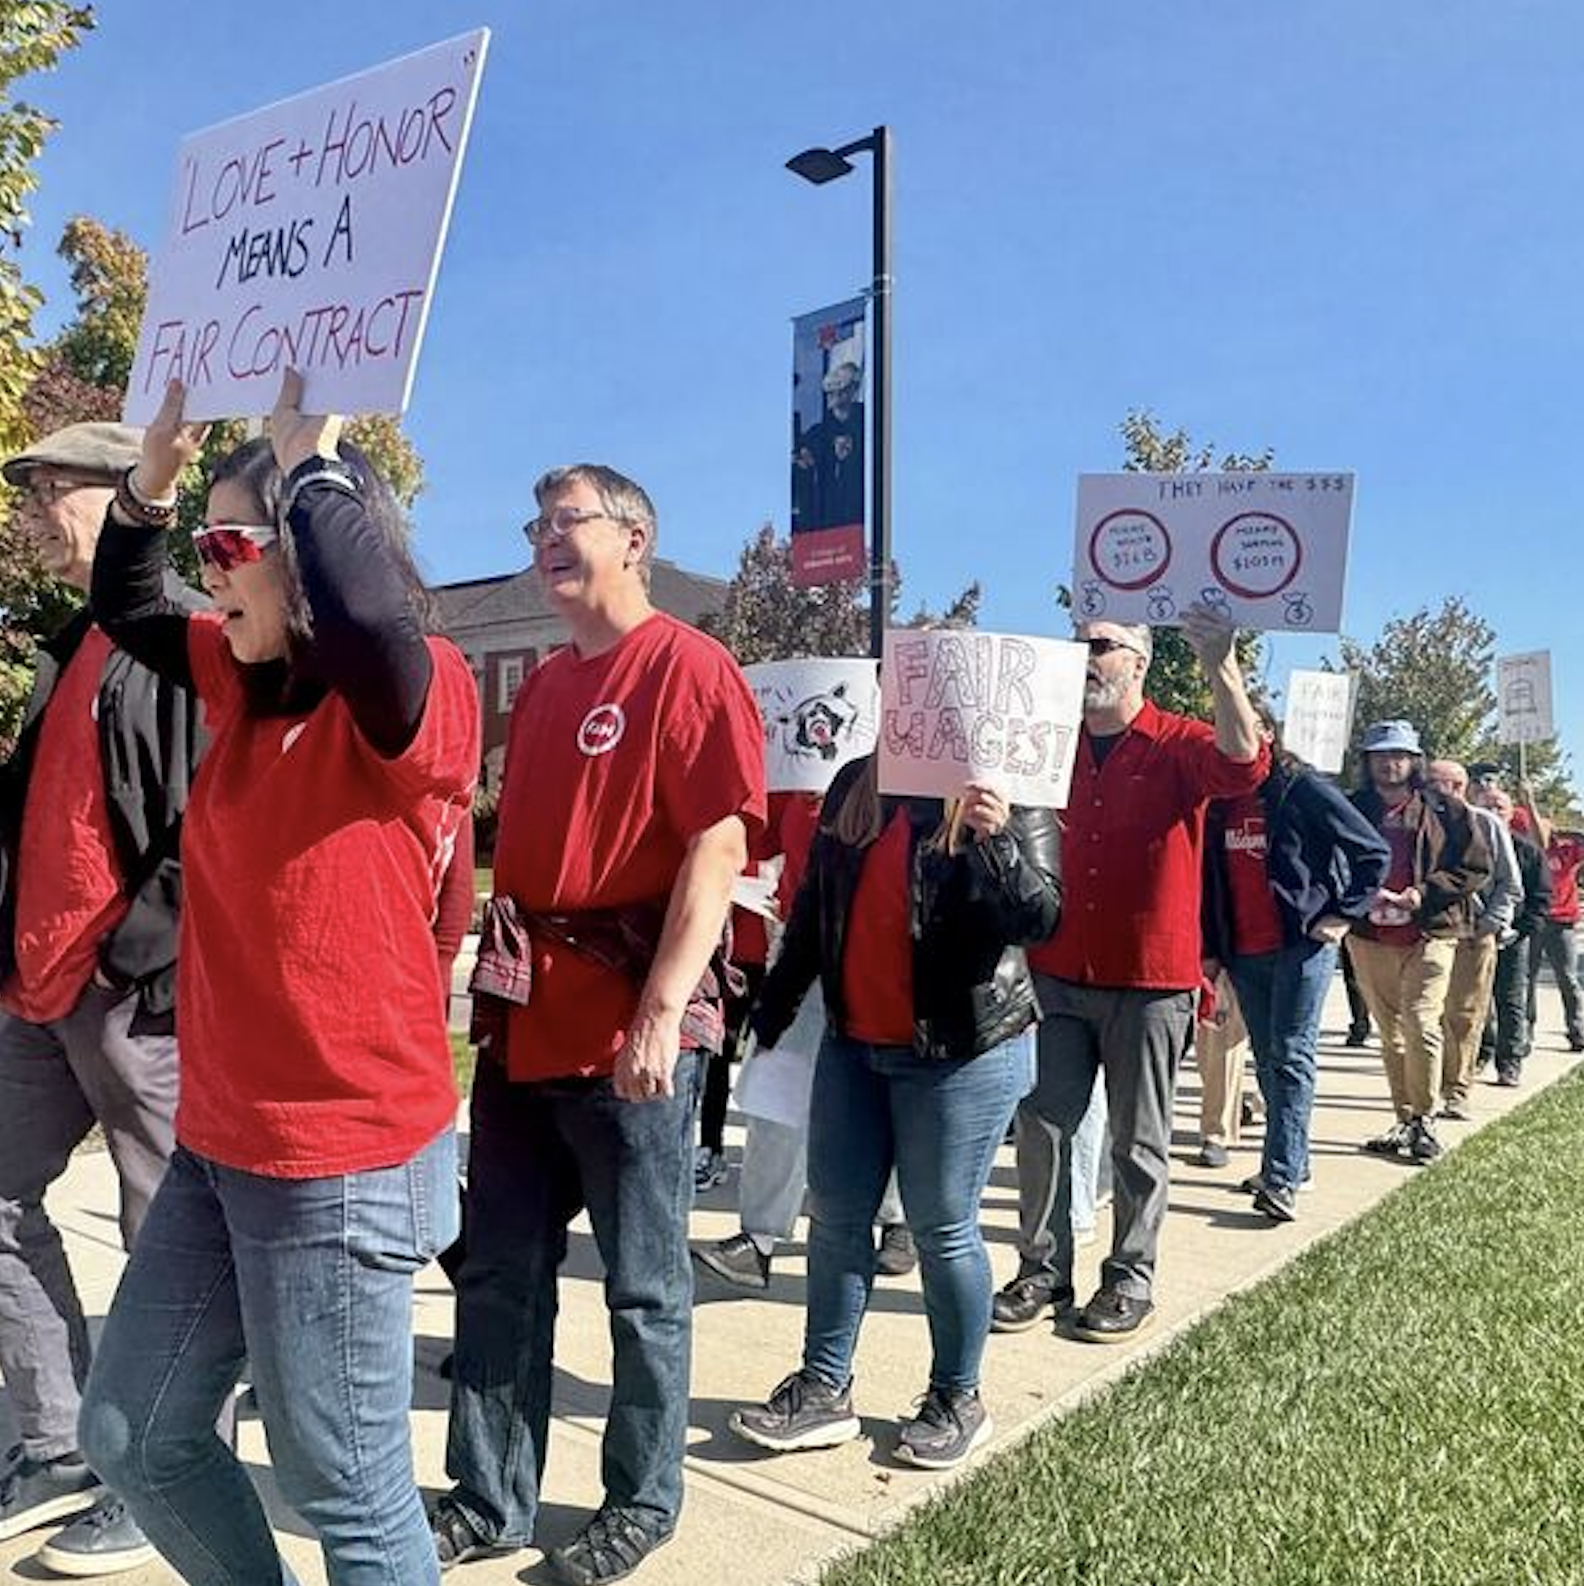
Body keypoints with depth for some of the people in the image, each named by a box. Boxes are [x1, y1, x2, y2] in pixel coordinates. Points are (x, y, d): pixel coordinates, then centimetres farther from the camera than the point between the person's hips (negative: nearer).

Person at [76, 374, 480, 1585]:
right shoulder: (246, 681, 8)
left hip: (345, 1157, -8)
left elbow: (363, 613, -39)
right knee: (133, 1435, 22)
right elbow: (125, 612, 21)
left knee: (346, 1487, 6)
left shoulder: (420, 695, -16)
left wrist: (311, 457, -22)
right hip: (221, 1139, 9)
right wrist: (154, 472, 6)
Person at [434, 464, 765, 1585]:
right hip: (527, 1024, 8)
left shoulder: (687, 668, -9)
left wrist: (662, 1010, -22)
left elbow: (718, 848, -16)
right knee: (500, 1274, 15)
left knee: (643, 1285, 8)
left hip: (635, 1033, -8)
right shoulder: (543, 686, 16)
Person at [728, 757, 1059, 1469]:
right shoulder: (854, 785, 9)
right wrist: (775, 1004, 17)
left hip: (963, 1052, -5)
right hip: (852, 1043, 5)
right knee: (835, 1216, 10)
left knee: (942, 1226, 5)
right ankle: (824, 1388, 25)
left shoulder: (1009, 795, -7)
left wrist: (998, 839, -34)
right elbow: (815, 904, 15)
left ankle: (956, 1399, 25)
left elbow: (1040, 916, -17)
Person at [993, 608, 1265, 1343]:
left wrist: (1221, 667, -36)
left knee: (1138, 1141, 8)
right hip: (1057, 974, 4)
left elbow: (1243, 767, -25)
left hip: (1150, 979, -4)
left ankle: (1130, 1280, 21)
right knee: (1041, 1124, 6)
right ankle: (1043, 1270, 19)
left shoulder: (1178, 745, -4)